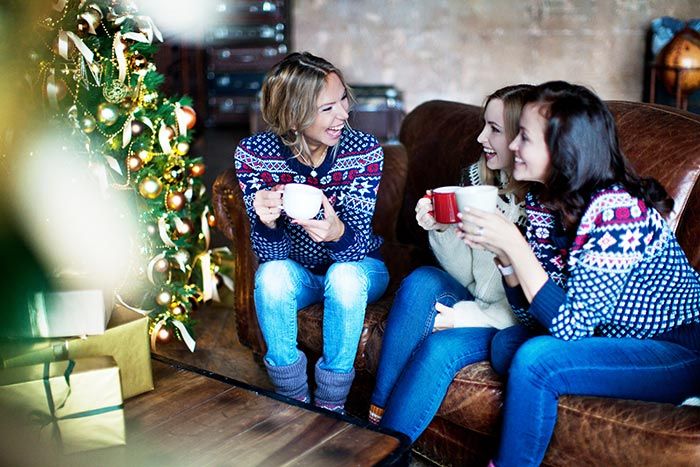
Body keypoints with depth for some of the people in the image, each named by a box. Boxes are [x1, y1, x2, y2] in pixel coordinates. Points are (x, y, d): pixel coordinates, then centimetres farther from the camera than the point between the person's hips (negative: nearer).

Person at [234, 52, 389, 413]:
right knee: (272, 274, -31)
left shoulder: (364, 150, -20)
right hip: (297, 273, 1)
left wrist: (336, 232, -48)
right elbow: (270, 253, -19)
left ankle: (331, 404, -14)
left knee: (344, 276, -33)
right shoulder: (254, 153, -18)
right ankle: (292, 398, -12)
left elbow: (359, 242, -24)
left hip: (356, 271, -1)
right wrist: (267, 222, -43)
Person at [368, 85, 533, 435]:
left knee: (442, 346, -29)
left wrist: (466, 316, -18)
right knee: (422, 280, -23)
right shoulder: (478, 177, 1)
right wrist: (440, 229, -13)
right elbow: (468, 275, 4)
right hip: (478, 304, 6)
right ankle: (374, 421, -20)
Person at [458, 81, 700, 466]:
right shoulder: (541, 202, -2)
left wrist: (512, 243, -28)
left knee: (535, 359, -23)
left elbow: (569, 325, -27)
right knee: (506, 343, -6)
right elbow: (532, 313, 1)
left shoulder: (617, 211, -26)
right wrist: (503, 253, -15)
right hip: (617, 338, 8)